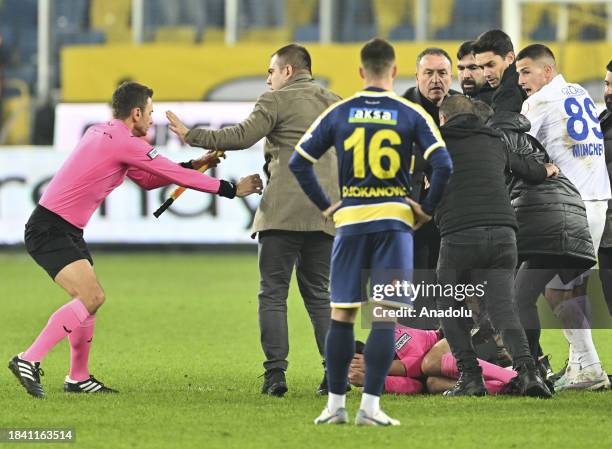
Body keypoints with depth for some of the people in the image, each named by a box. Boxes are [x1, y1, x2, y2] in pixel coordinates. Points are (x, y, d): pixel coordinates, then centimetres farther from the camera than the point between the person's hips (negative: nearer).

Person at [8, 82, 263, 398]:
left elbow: (146, 179, 23)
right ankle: (28, 361, -23)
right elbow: (177, 177, -12)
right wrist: (231, 189, -4)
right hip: (49, 231, -10)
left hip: (67, 232, 10)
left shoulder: (103, 134, 14)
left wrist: (192, 167, 17)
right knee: (91, 298, -21)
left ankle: (78, 378, 23)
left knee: (90, 299, 15)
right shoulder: (125, 143, -15)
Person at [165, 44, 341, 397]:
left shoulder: (277, 101, -2)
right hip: (325, 214, 6)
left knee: (273, 294, -1)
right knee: (319, 294, 13)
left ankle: (276, 373, -9)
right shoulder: (336, 104, 18)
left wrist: (191, 136, -5)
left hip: (284, 210, -6)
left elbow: (241, 136, -11)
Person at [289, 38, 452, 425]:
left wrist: (325, 205, 12)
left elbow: (299, 162, 5)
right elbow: (443, 165, -9)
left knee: (341, 315, 8)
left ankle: (336, 404, 8)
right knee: (385, 317, -1)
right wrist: (427, 209, 3)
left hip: (350, 220, 2)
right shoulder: (411, 115, 0)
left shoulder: (339, 113, 5)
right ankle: (370, 406, -6)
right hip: (394, 220, -2)